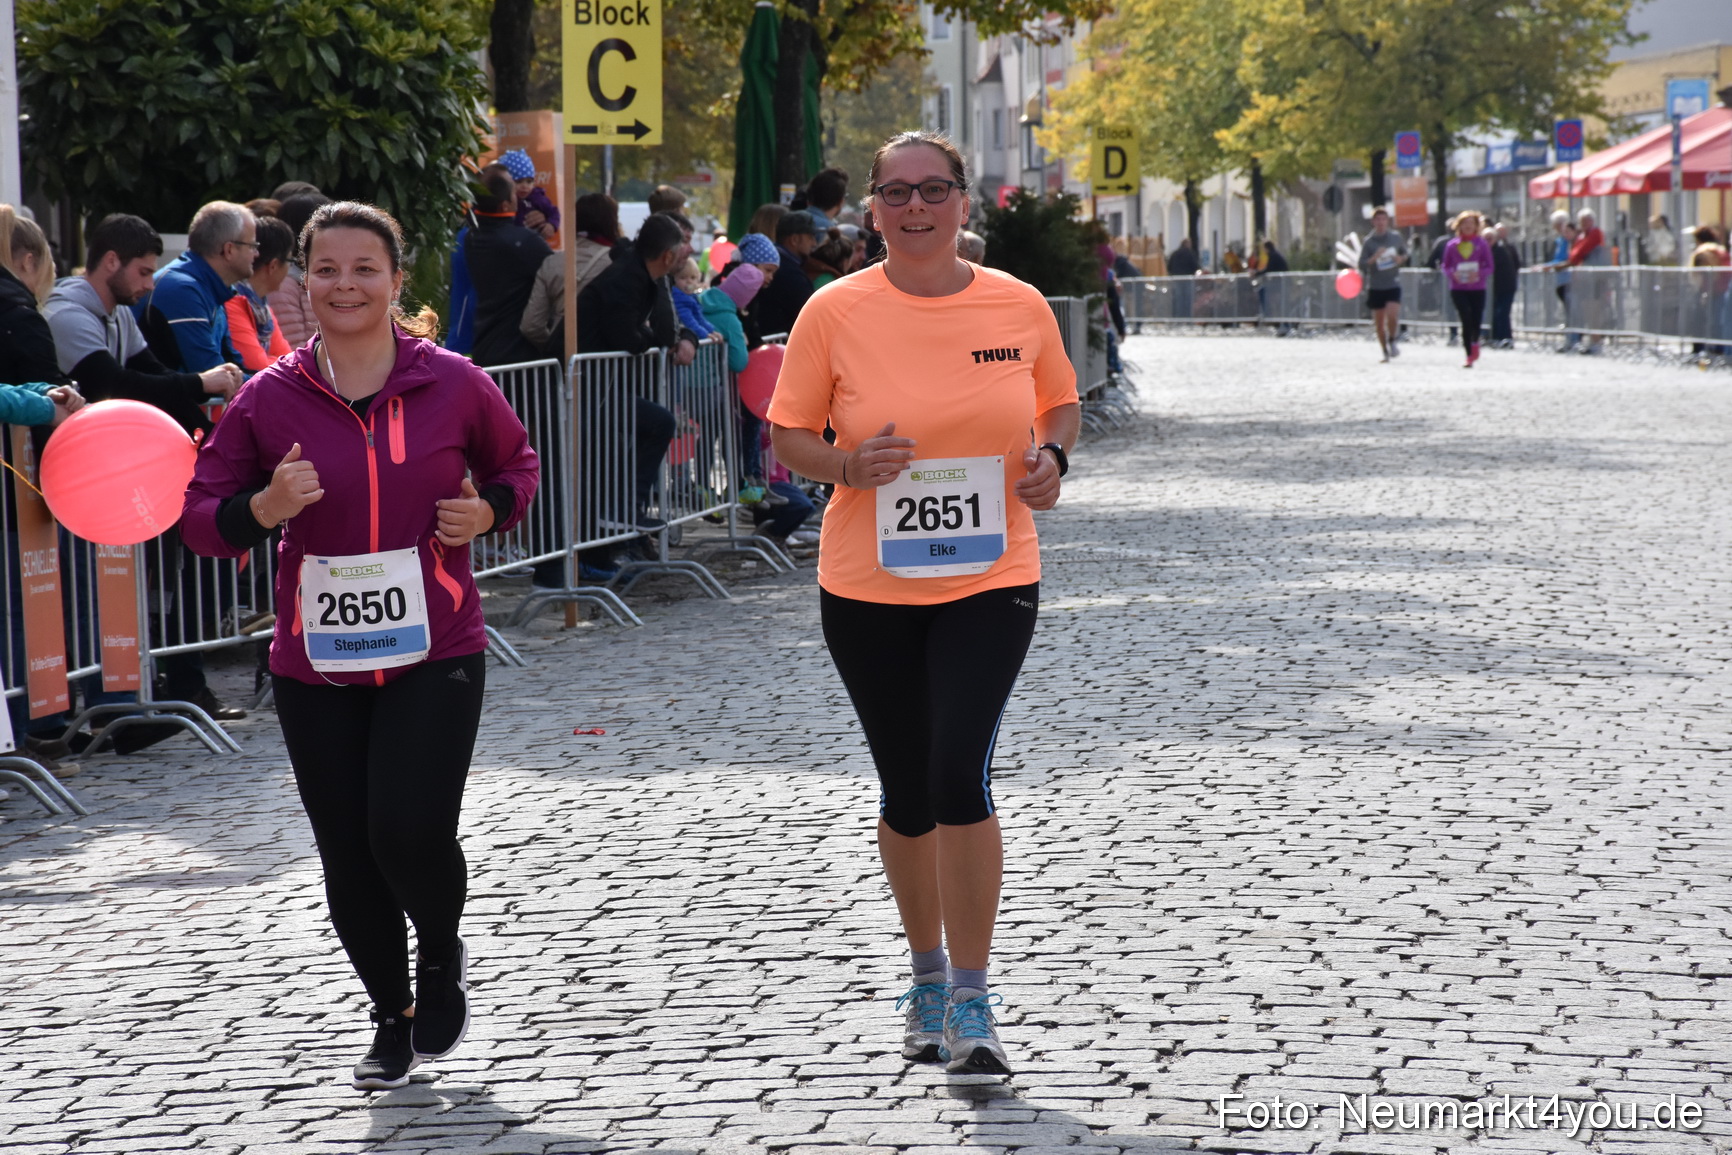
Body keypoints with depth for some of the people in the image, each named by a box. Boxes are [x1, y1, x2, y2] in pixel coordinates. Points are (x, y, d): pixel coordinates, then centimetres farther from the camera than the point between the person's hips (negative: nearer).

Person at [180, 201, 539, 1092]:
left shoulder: (453, 384, -2)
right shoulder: (269, 398, -1)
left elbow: (515, 464, 16)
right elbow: (201, 516, 3)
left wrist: (488, 511, -5)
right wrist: (264, 509, -17)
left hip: (433, 655, -2)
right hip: (315, 665, 2)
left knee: (411, 832, -16)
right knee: (348, 855, 7)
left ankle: (442, 954, 19)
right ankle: (393, 1017, 32)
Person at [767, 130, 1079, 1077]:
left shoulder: (1018, 306, 0)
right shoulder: (836, 312, -4)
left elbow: (1060, 402, 16)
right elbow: (787, 436, 2)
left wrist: (1052, 455, -5)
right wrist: (847, 465, -17)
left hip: (990, 581, -1)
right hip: (867, 585, 1)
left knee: (960, 774, -16)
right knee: (907, 793, 11)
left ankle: (972, 999, -3)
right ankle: (927, 974, 33)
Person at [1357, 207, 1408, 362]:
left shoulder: (1396, 238, 3)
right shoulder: (1368, 242, -2)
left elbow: (1405, 253, 20)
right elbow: (1362, 265, -6)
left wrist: (1401, 258, -3)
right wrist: (1374, 258, -23)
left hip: (1393, 285, 0)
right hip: (1375, 287, 0)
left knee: (1392, 315, -21)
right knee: (1379, 323, 5)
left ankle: (1392, 342, 3)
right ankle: (1385, 352, 21)